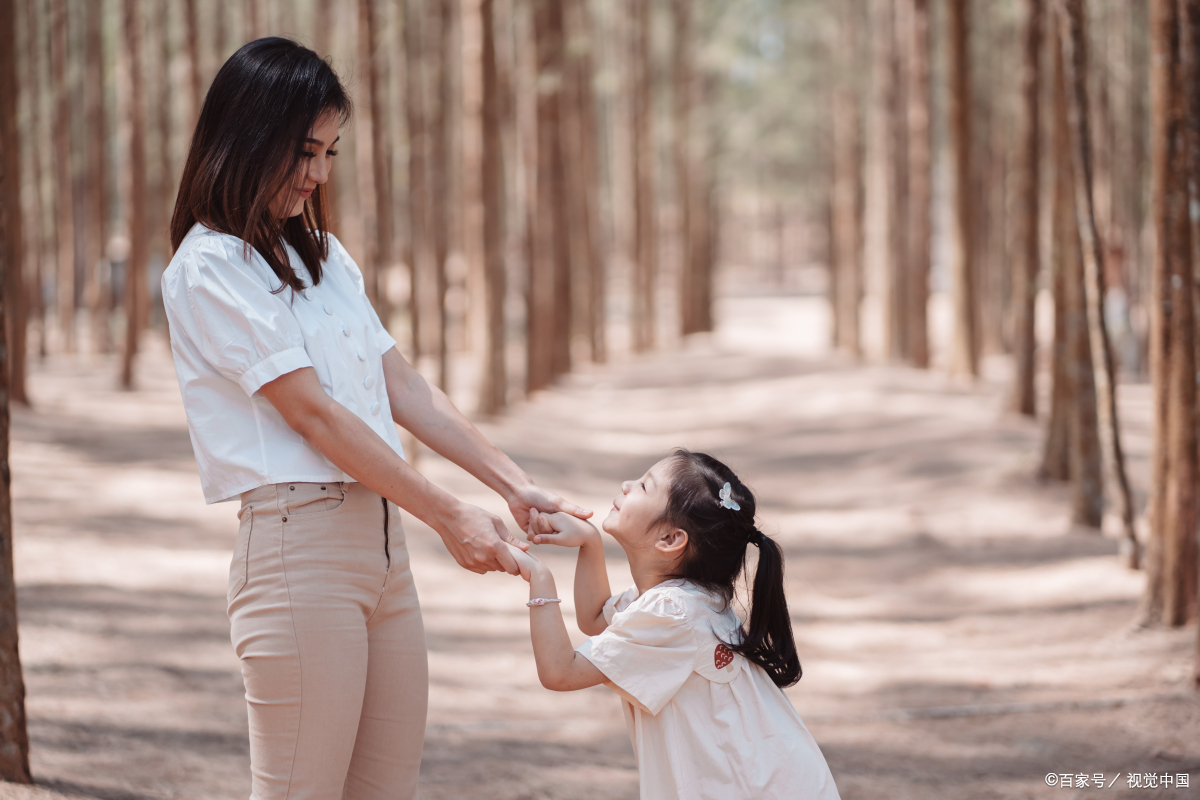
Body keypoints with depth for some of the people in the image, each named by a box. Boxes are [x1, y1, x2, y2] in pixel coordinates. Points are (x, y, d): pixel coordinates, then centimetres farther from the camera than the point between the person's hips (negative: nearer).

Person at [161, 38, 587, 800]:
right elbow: (312, 413, -12)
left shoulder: (320, 253, 18)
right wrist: (449, 517, -13)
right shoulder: (209, 266, -8)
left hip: (382, 538, 8)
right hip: (299, 544, -8)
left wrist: (516, 486, 7)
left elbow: (403, 387, 16)